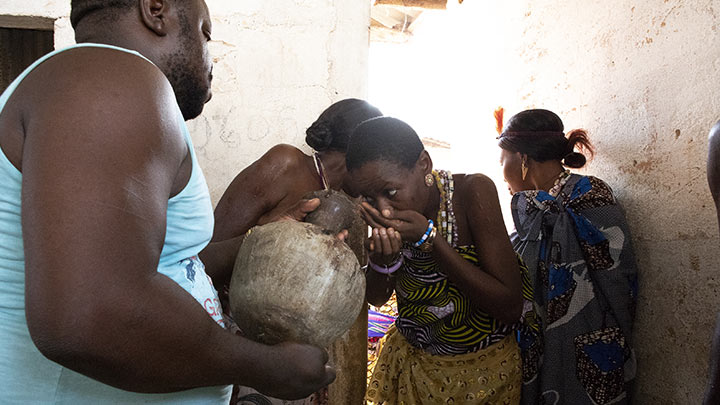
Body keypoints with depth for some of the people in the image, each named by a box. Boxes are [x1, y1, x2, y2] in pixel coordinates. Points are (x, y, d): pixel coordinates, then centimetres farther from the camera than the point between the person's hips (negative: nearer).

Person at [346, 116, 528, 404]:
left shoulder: (472, 192, -26)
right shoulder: (386, 210, -13)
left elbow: (511, 308, -28)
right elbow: (377, 299, -2)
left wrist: (428, 237, -34)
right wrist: (381, 261, -25)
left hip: (482, 368, -3)